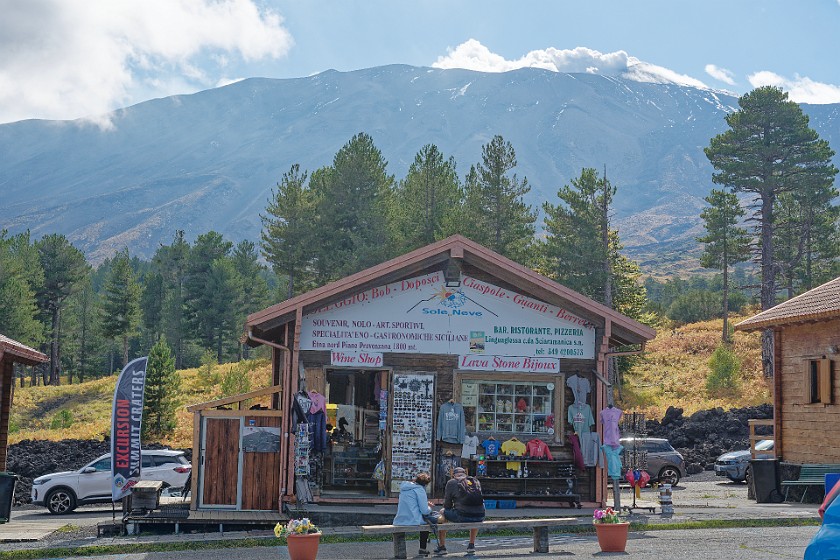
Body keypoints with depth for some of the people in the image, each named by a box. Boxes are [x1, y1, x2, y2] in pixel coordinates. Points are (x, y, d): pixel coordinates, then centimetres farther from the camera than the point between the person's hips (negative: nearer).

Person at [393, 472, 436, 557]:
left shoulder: (404, 488, 14)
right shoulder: (420, 489, -10)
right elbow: (425, 511, -12)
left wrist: (426, 504, 22)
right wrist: (429, 508, 11)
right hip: (413, 520, -8)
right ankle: (422, 549, 21)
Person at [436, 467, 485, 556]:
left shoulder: (451, 483, 7)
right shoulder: (476, 481, 19)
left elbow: (447, 504, 11)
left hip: (462, 516, -4)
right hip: (480, 517, 4)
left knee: (442, 512, 21)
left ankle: (442, 547, 22)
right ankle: (471, 545, 34)